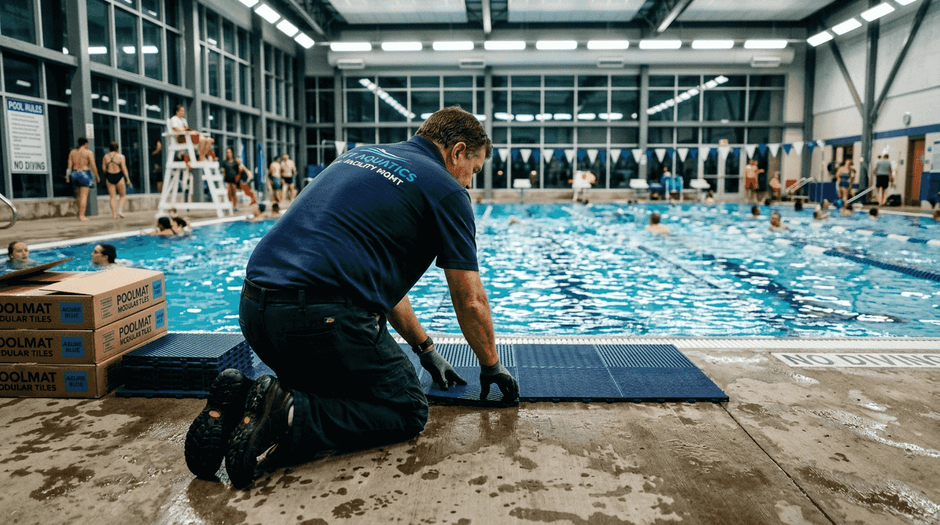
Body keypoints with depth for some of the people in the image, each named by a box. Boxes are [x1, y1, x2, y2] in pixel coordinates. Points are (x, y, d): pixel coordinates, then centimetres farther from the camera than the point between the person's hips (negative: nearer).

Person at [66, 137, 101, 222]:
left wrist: (67, 177, 8)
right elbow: (93, 166, -10)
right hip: (85, 175, -5)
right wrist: (97, 176, 0)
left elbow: (69, 165, 4)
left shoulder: (72, 152, 6)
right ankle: (81, 216, -6)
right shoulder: (89, 152, -9)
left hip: (74, 174, 5)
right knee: (84, 196, -4)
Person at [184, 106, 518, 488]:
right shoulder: (445, 189, 2)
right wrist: (491, 366, 23)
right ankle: (290, 416, -10)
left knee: (330, 388, 30)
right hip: (321, 316, -8)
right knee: (408, 411, 11)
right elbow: (471, 301, 4)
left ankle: (238, 399, 6)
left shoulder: (363, 154, 25)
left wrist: (425, 348, 33)